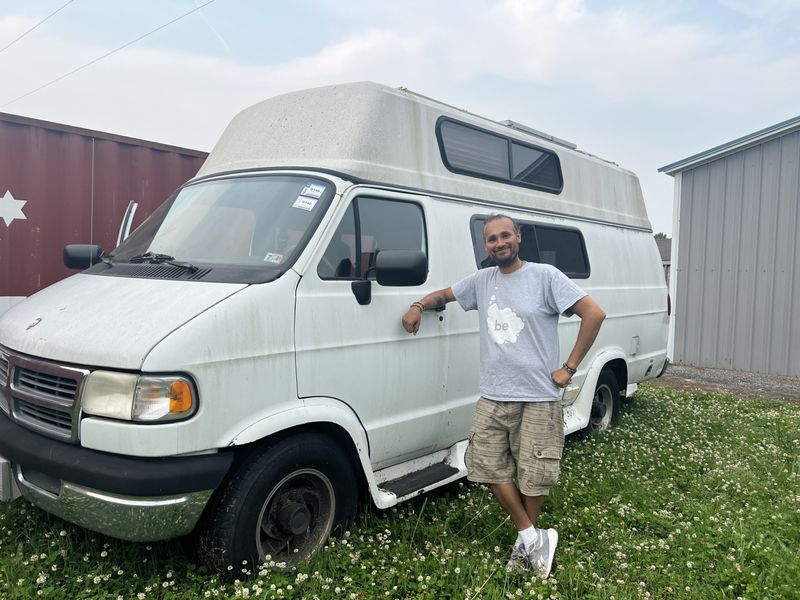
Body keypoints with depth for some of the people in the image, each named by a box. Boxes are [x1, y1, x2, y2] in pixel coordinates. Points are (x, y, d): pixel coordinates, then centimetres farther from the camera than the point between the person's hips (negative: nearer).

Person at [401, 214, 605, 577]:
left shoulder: (545, 276, -6)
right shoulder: (481, 281, 9)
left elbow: (594, 314, -9)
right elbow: (445, 294, 27)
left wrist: (569, 368, -11)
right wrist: (419, 305, 5)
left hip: (539, 399, -4)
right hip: (492, 398, 5)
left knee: (534, 475, 4)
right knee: (489, 468, 5)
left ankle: (526, 539, 30)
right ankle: (532, 538, 21)